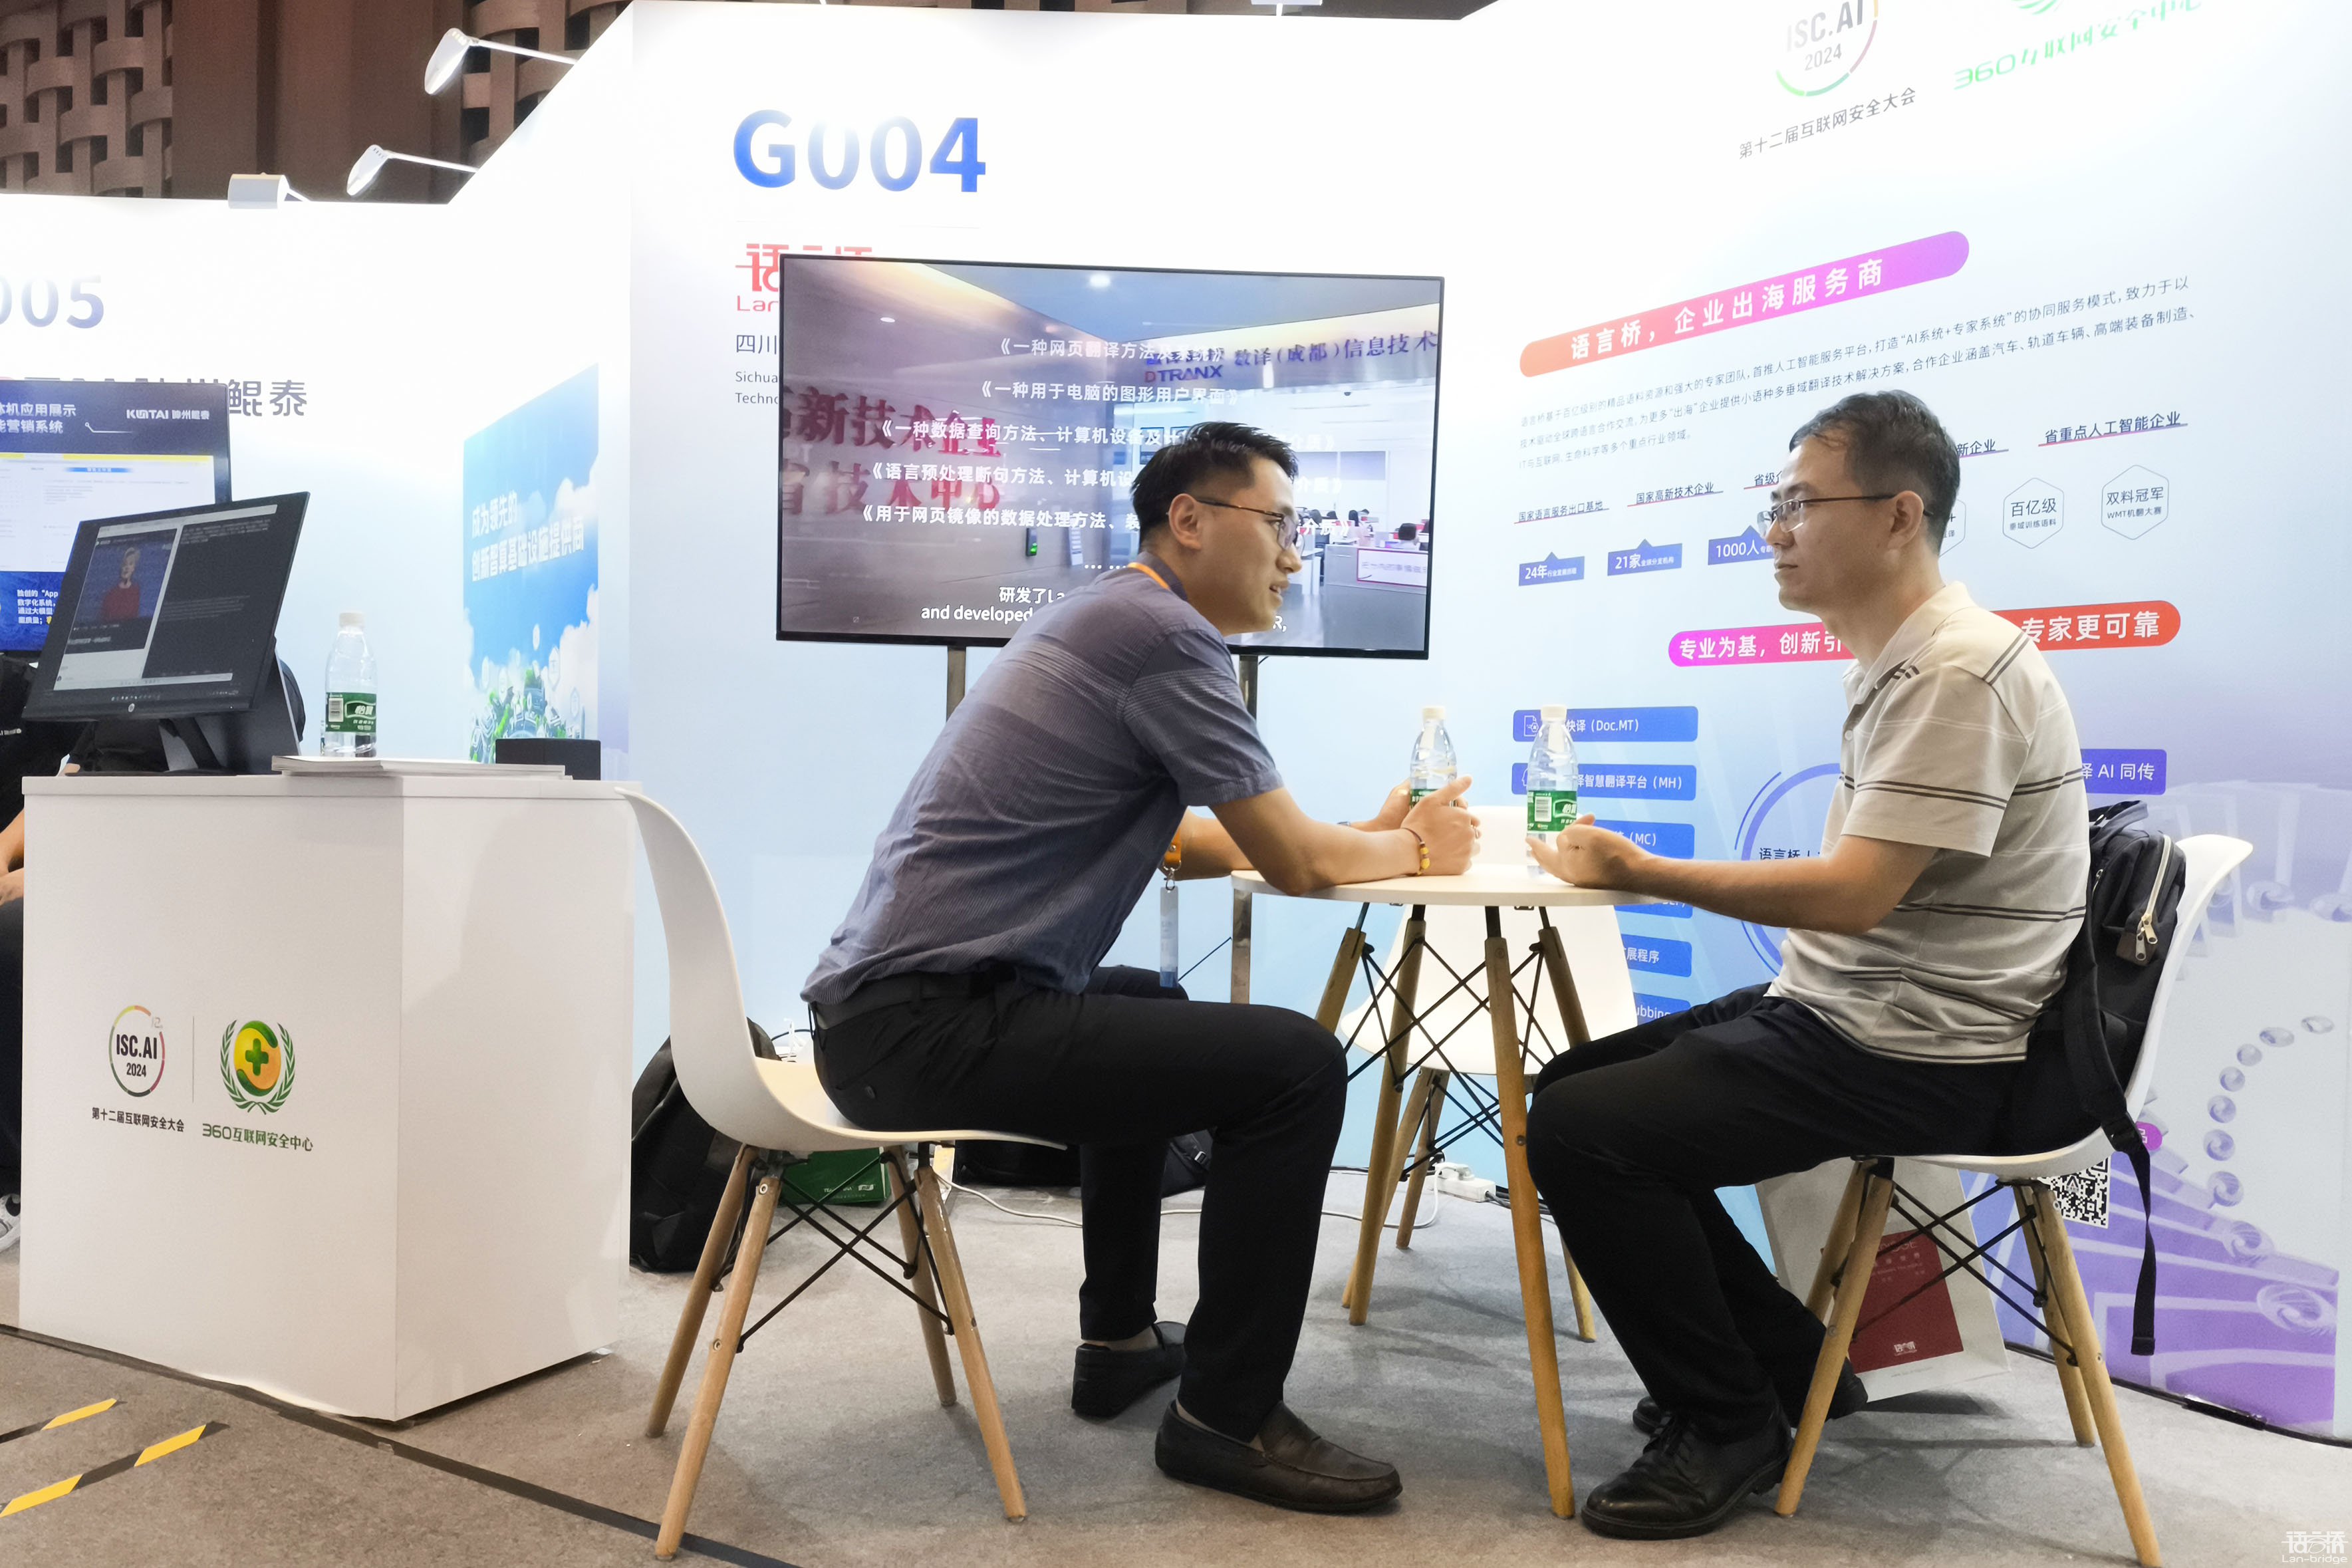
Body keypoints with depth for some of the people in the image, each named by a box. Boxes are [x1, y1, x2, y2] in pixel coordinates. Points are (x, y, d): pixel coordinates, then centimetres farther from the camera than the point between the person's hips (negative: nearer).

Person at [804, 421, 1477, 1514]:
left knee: (1148, 1013, 33)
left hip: (878, 1010, 11)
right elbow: (1296, 864, -8)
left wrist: (1375, 833, 25)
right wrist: (1414, 848, 13)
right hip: (929, 1027, -11)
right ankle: (1226, 1415, 5)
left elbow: (1190, 843, 28)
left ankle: (1120, 1343, 37)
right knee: (1295, 1065, -11)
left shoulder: (1107, 618, 19)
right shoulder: (1164, 633, -12)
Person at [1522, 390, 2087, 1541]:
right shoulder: (1894, 666, 12)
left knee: (1578, 1134, -16)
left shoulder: (1960, 671, -19)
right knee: (1575, 1087, 12)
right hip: (1838, 1013, 10)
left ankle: (1729, 1424, 4)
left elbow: (1854, 894, -26)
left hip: (1912, 1059, -10)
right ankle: (1786, 1363, 20)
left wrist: (1640, 873, -18)